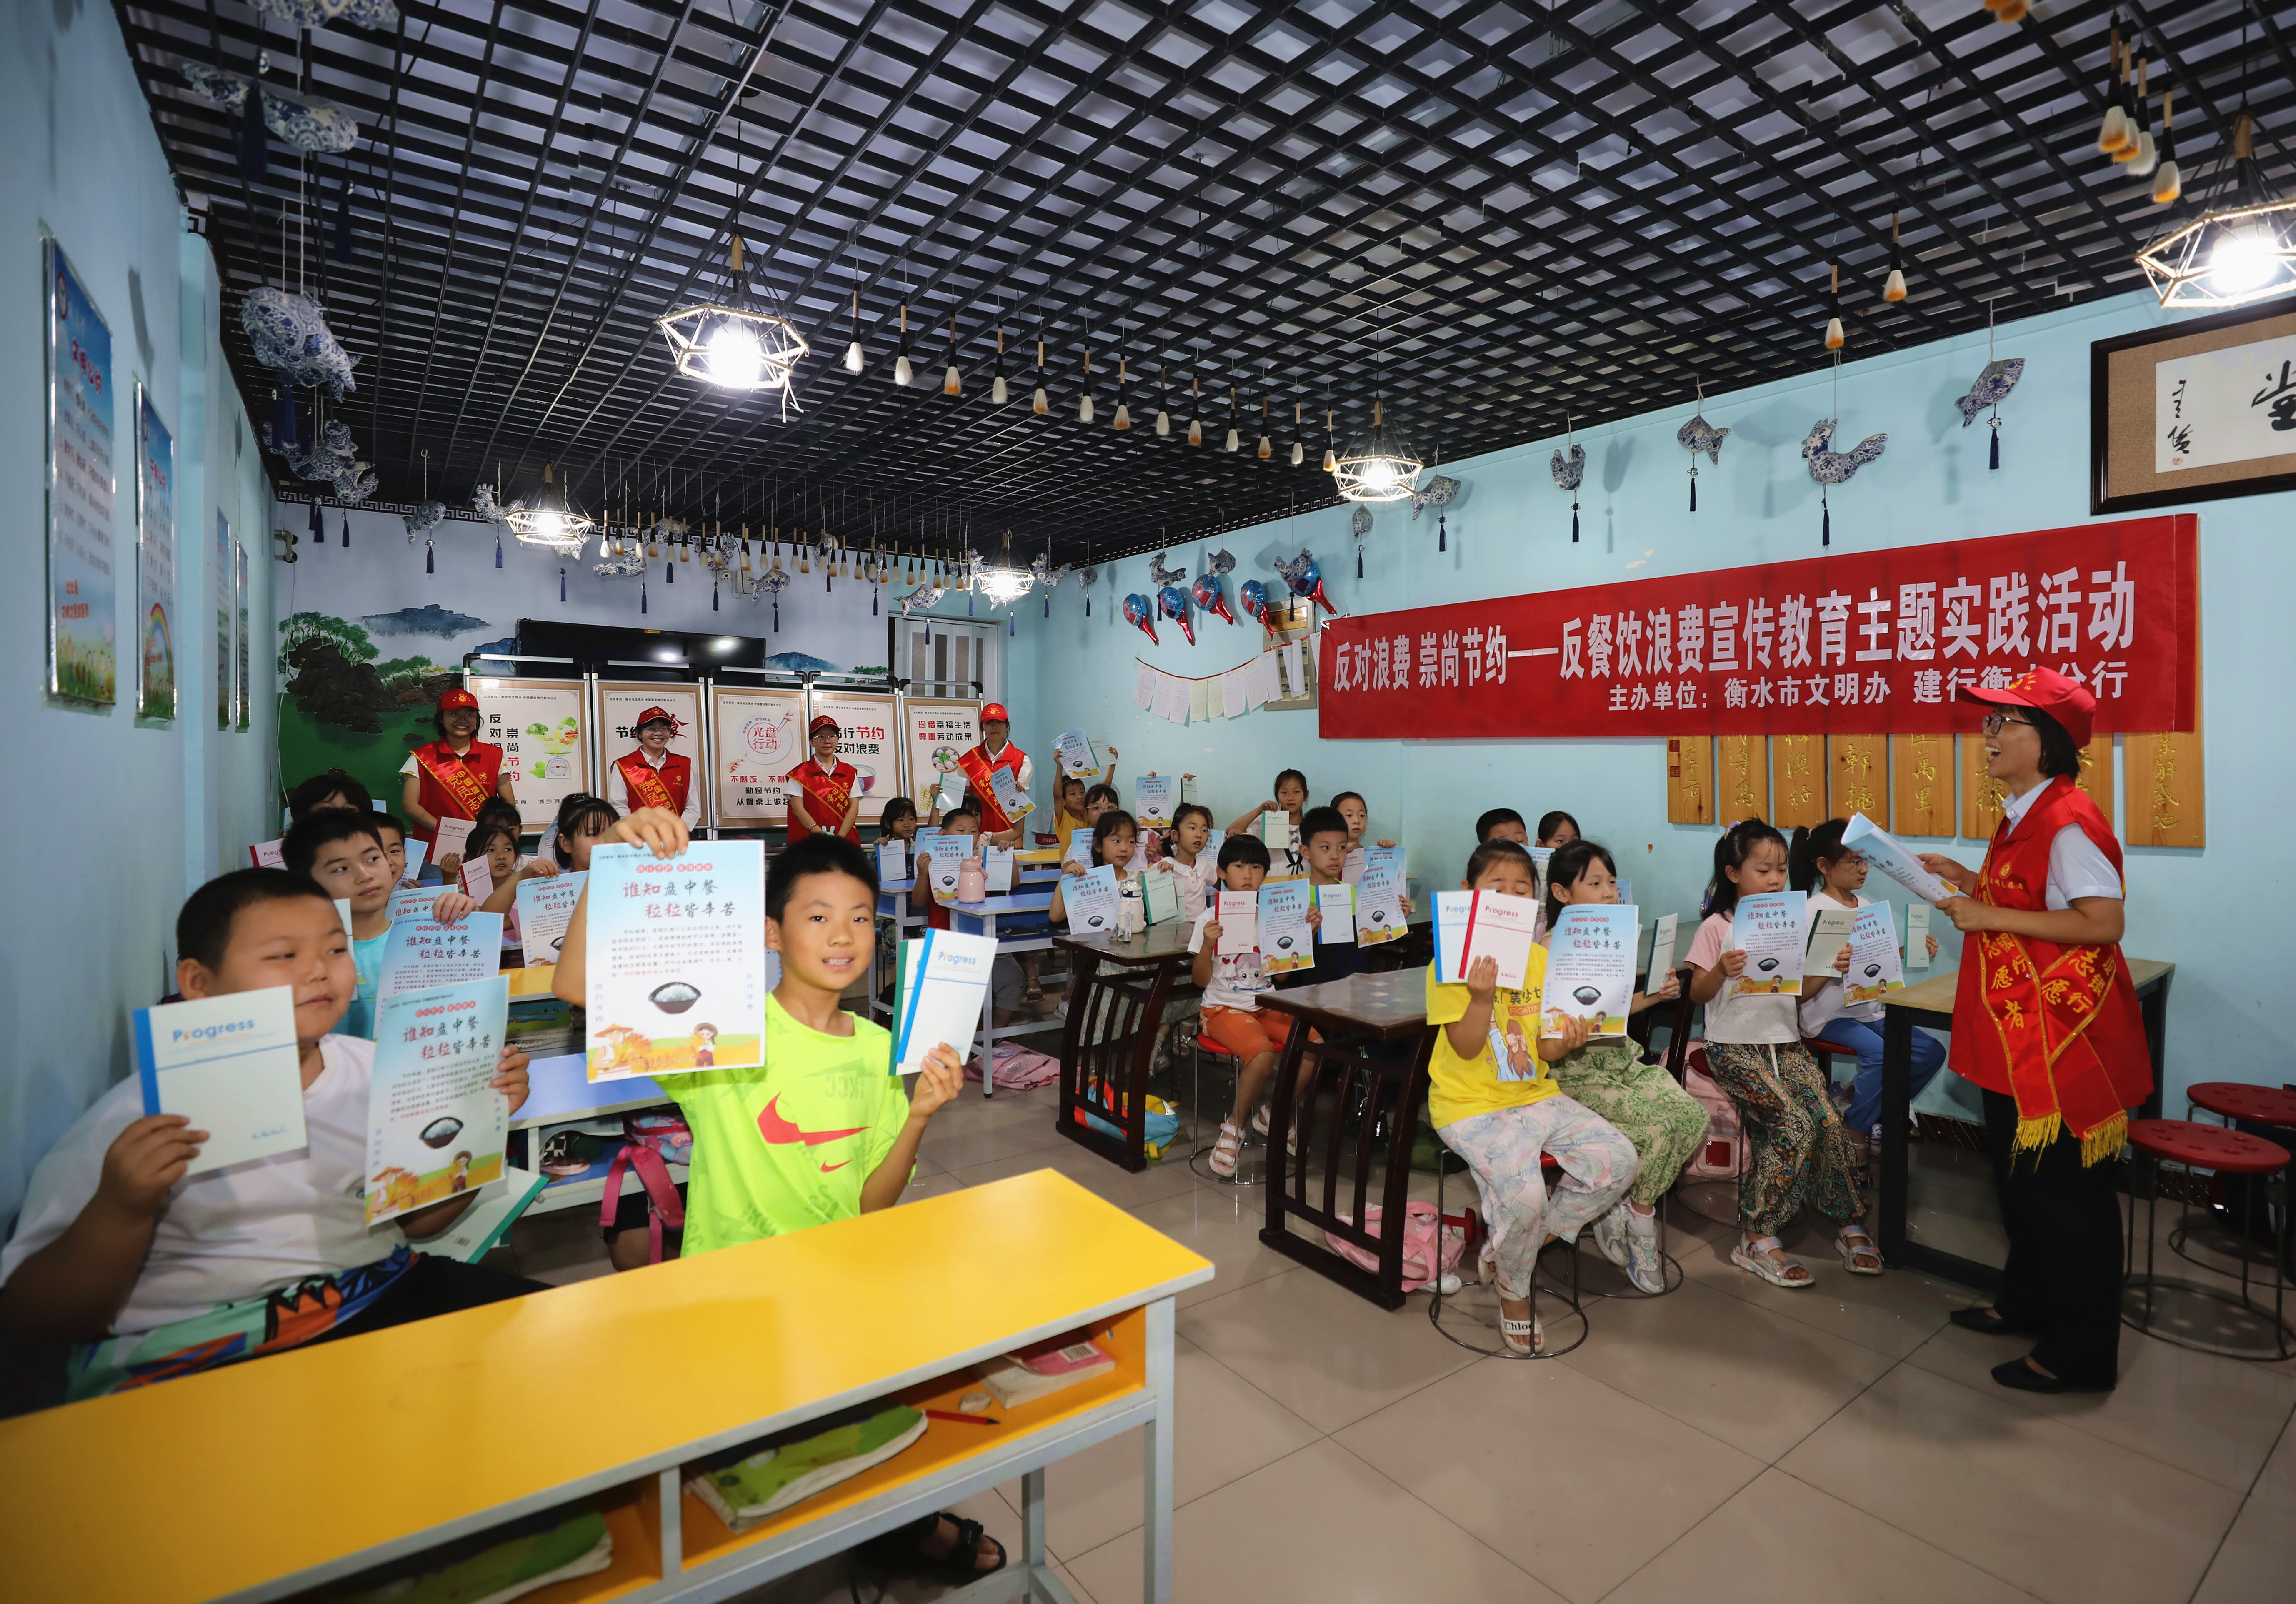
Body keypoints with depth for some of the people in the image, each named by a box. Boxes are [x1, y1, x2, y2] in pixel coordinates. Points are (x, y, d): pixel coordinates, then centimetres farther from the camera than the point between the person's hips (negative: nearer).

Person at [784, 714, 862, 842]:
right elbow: (797, 808, -2)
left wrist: (839, 838, -11)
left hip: (845, 840, 2)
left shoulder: (850, 772, 12)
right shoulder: (801, 773, 7)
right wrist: (822, 836, -14)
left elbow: (854, 807, 4)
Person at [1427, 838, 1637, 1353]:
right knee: (1524, 1194, -26)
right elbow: (1465, 1049, -16)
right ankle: (1514, 1291, 8)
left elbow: (1543, 1051, 7)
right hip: (1471, 1105, -6)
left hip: (1535, 1095, 6)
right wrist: (1482, 998, -33)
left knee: (1617, 1160, -8)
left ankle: (1527, 1243, 12)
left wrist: (1567, 1039, -16)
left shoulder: (1542, 959, 6)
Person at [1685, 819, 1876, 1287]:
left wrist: (1831, 967, -5)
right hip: (1735, 1047, -5)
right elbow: (1697, 994, -6)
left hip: (1785, 1042, 5)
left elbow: (1802, 990, 13)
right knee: (1795, 1126, -21)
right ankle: (1757, 1238, -9)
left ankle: (1850, 1225, 6)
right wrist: (1721, 972, -26)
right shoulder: (1718, 927, -5)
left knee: (1830, 1121, -15)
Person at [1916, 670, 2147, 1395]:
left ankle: (2082, 1352, 16)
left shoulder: (2069, 820, -18)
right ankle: (2027, 1303, 37)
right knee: (2019, 1173, 20)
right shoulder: (2022, 816, 11)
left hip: (2061, 1031, -10)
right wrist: (1969, 884, 10)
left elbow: (2105, 922, -24)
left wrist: (1991, 918, -24)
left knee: (2064, 1188, 2)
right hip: (2014, 1028, 10)